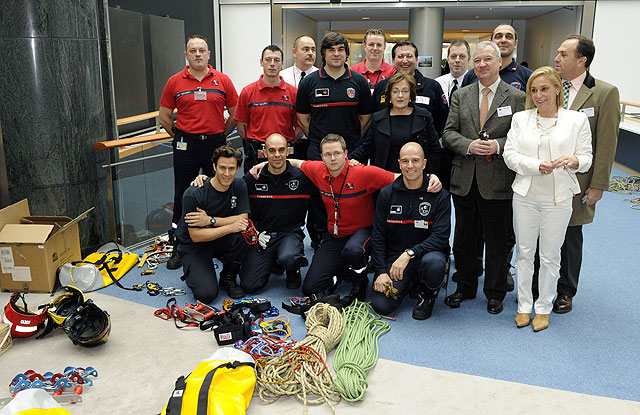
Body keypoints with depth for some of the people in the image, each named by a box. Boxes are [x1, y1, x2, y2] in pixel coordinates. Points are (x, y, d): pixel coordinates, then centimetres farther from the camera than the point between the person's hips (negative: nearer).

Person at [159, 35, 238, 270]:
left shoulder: (222, 81, 3)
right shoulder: (175, 82, 3)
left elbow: (235, 114, 8)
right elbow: (164, 116, 8)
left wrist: (220, 135, 6)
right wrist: (180, 137, 6)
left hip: (215, 144, 1)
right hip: (185, 146, 0)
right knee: (182, 196, 5)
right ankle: (178, 248, 16)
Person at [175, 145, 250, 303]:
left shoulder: (239, 186, -8)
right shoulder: (194, 194, -23)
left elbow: (243, 219, -14)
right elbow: (195, 236, -22)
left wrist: (210, 220, -26)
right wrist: (230, 227, -30)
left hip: (221, 242, 4)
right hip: (193, 247, -4)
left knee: (241, 234, -30)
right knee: (207, 294, -21)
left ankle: (228, 278, -4)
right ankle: (192, 270, 14)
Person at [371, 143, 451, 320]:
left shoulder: (440, 196, -6)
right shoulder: (387, 194, 1)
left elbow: (440, 237, -14)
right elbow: (378, 236, 2)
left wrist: (409, 254, -27)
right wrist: (382, 271, -8)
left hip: (426, 252, -1)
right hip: (394, 255, 2)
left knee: (433, 262, -38)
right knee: (381, 305, -17)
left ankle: (427, 295, -2)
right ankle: (408, 284, 18)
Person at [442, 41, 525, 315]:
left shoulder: (517, 98, 0)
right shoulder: (461, 96, 8)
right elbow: (449, 132, 4)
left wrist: (498, 146, -19)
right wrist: (469, 145, -14)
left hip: (497, 181, -3)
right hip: (464, 179, 3)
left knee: (496, 240, 8)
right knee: (463, 237, 13)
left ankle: (495, 293, 26)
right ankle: (465, 287, 31)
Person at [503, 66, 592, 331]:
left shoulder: (577, 120, 1)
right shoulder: (520, 119, 5)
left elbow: (586, 158, 2)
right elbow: (510, 155, -2)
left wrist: (573, 161, -22)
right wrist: (537, 166, -18)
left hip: (558, 198, -1)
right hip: (525, 195, 2)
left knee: (550, 256, 7)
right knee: (524, 252, 10)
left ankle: (544, 307, 23)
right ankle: (524, 305, 25)